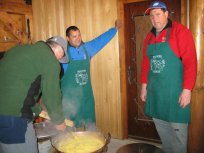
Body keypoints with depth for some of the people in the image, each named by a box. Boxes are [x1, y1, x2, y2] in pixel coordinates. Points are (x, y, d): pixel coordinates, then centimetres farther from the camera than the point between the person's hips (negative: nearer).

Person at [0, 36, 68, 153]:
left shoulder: (21, 48, 18)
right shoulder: (50, 60, -6)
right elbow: (51, 96, -5)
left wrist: (38, 110, 29)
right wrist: (59, 121, 12)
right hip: (13, 117, -9)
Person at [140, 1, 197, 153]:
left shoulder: (180, 31, -9)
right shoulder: (149, 37, 11)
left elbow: (190, 62, -14)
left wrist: (187, 89, -18)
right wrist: (144, 85, 12)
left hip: (175, 91, -6)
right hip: (155, 91, 6)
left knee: (177, 130, 6)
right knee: (162, 128, 16)